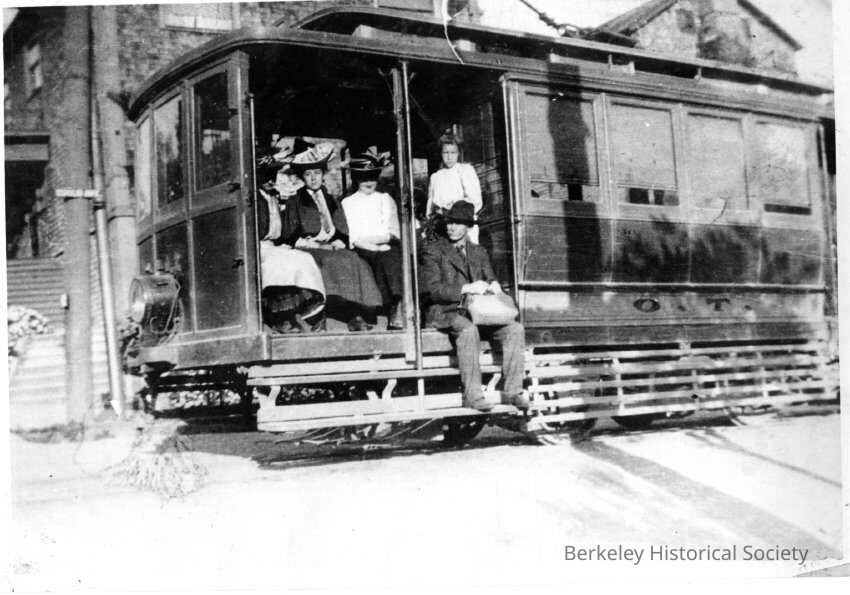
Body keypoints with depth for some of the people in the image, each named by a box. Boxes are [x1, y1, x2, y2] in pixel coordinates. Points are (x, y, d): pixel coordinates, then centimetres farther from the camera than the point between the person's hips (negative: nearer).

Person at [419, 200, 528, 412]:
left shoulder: (479, 252, 21)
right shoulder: (434, 251, 4)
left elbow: (490, 280, 20)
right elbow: (431, 288, -8)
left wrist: (493, 286, -7)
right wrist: (465, 288, -19)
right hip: (445, 312, -5)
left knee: (515, 329, -18)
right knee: (468, 330, -38)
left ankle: (512, 391, -18)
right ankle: (472, 394, -34)